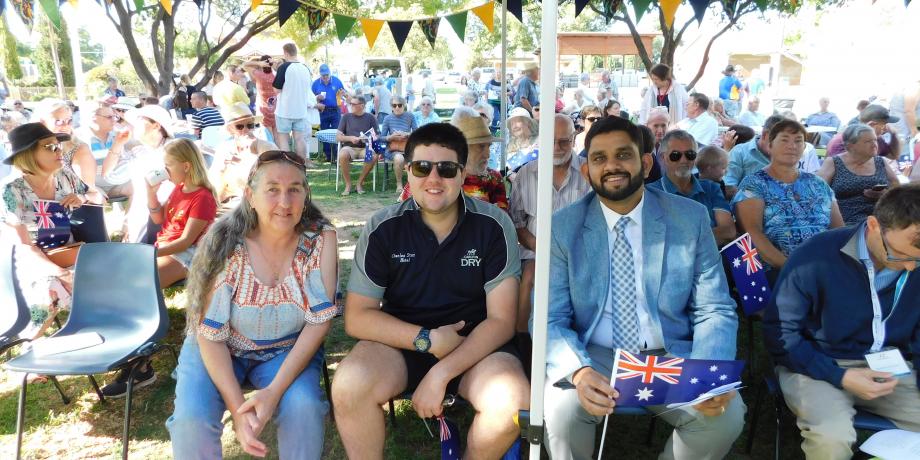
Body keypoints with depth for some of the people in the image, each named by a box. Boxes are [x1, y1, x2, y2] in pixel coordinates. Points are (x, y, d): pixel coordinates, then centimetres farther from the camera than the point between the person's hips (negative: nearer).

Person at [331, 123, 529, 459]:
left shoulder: (493, 226, -9)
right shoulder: (383, 229, -7)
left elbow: (501, 321, -10)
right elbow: (357, 317, -6)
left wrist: (440, 374, -21)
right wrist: (428, 339, -18)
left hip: (475, 345, 0)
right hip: (401, 340, 0)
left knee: (515, 402, -28)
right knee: (349, 386, -29)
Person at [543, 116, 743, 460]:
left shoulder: (691, 218, 0)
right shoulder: (563, 227, -3)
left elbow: (715, 311, 0)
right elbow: (550, 319, -6)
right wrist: (579, 371, -27)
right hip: (594, 356, -1)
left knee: (726, 414, -25)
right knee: (561, 410, -30)